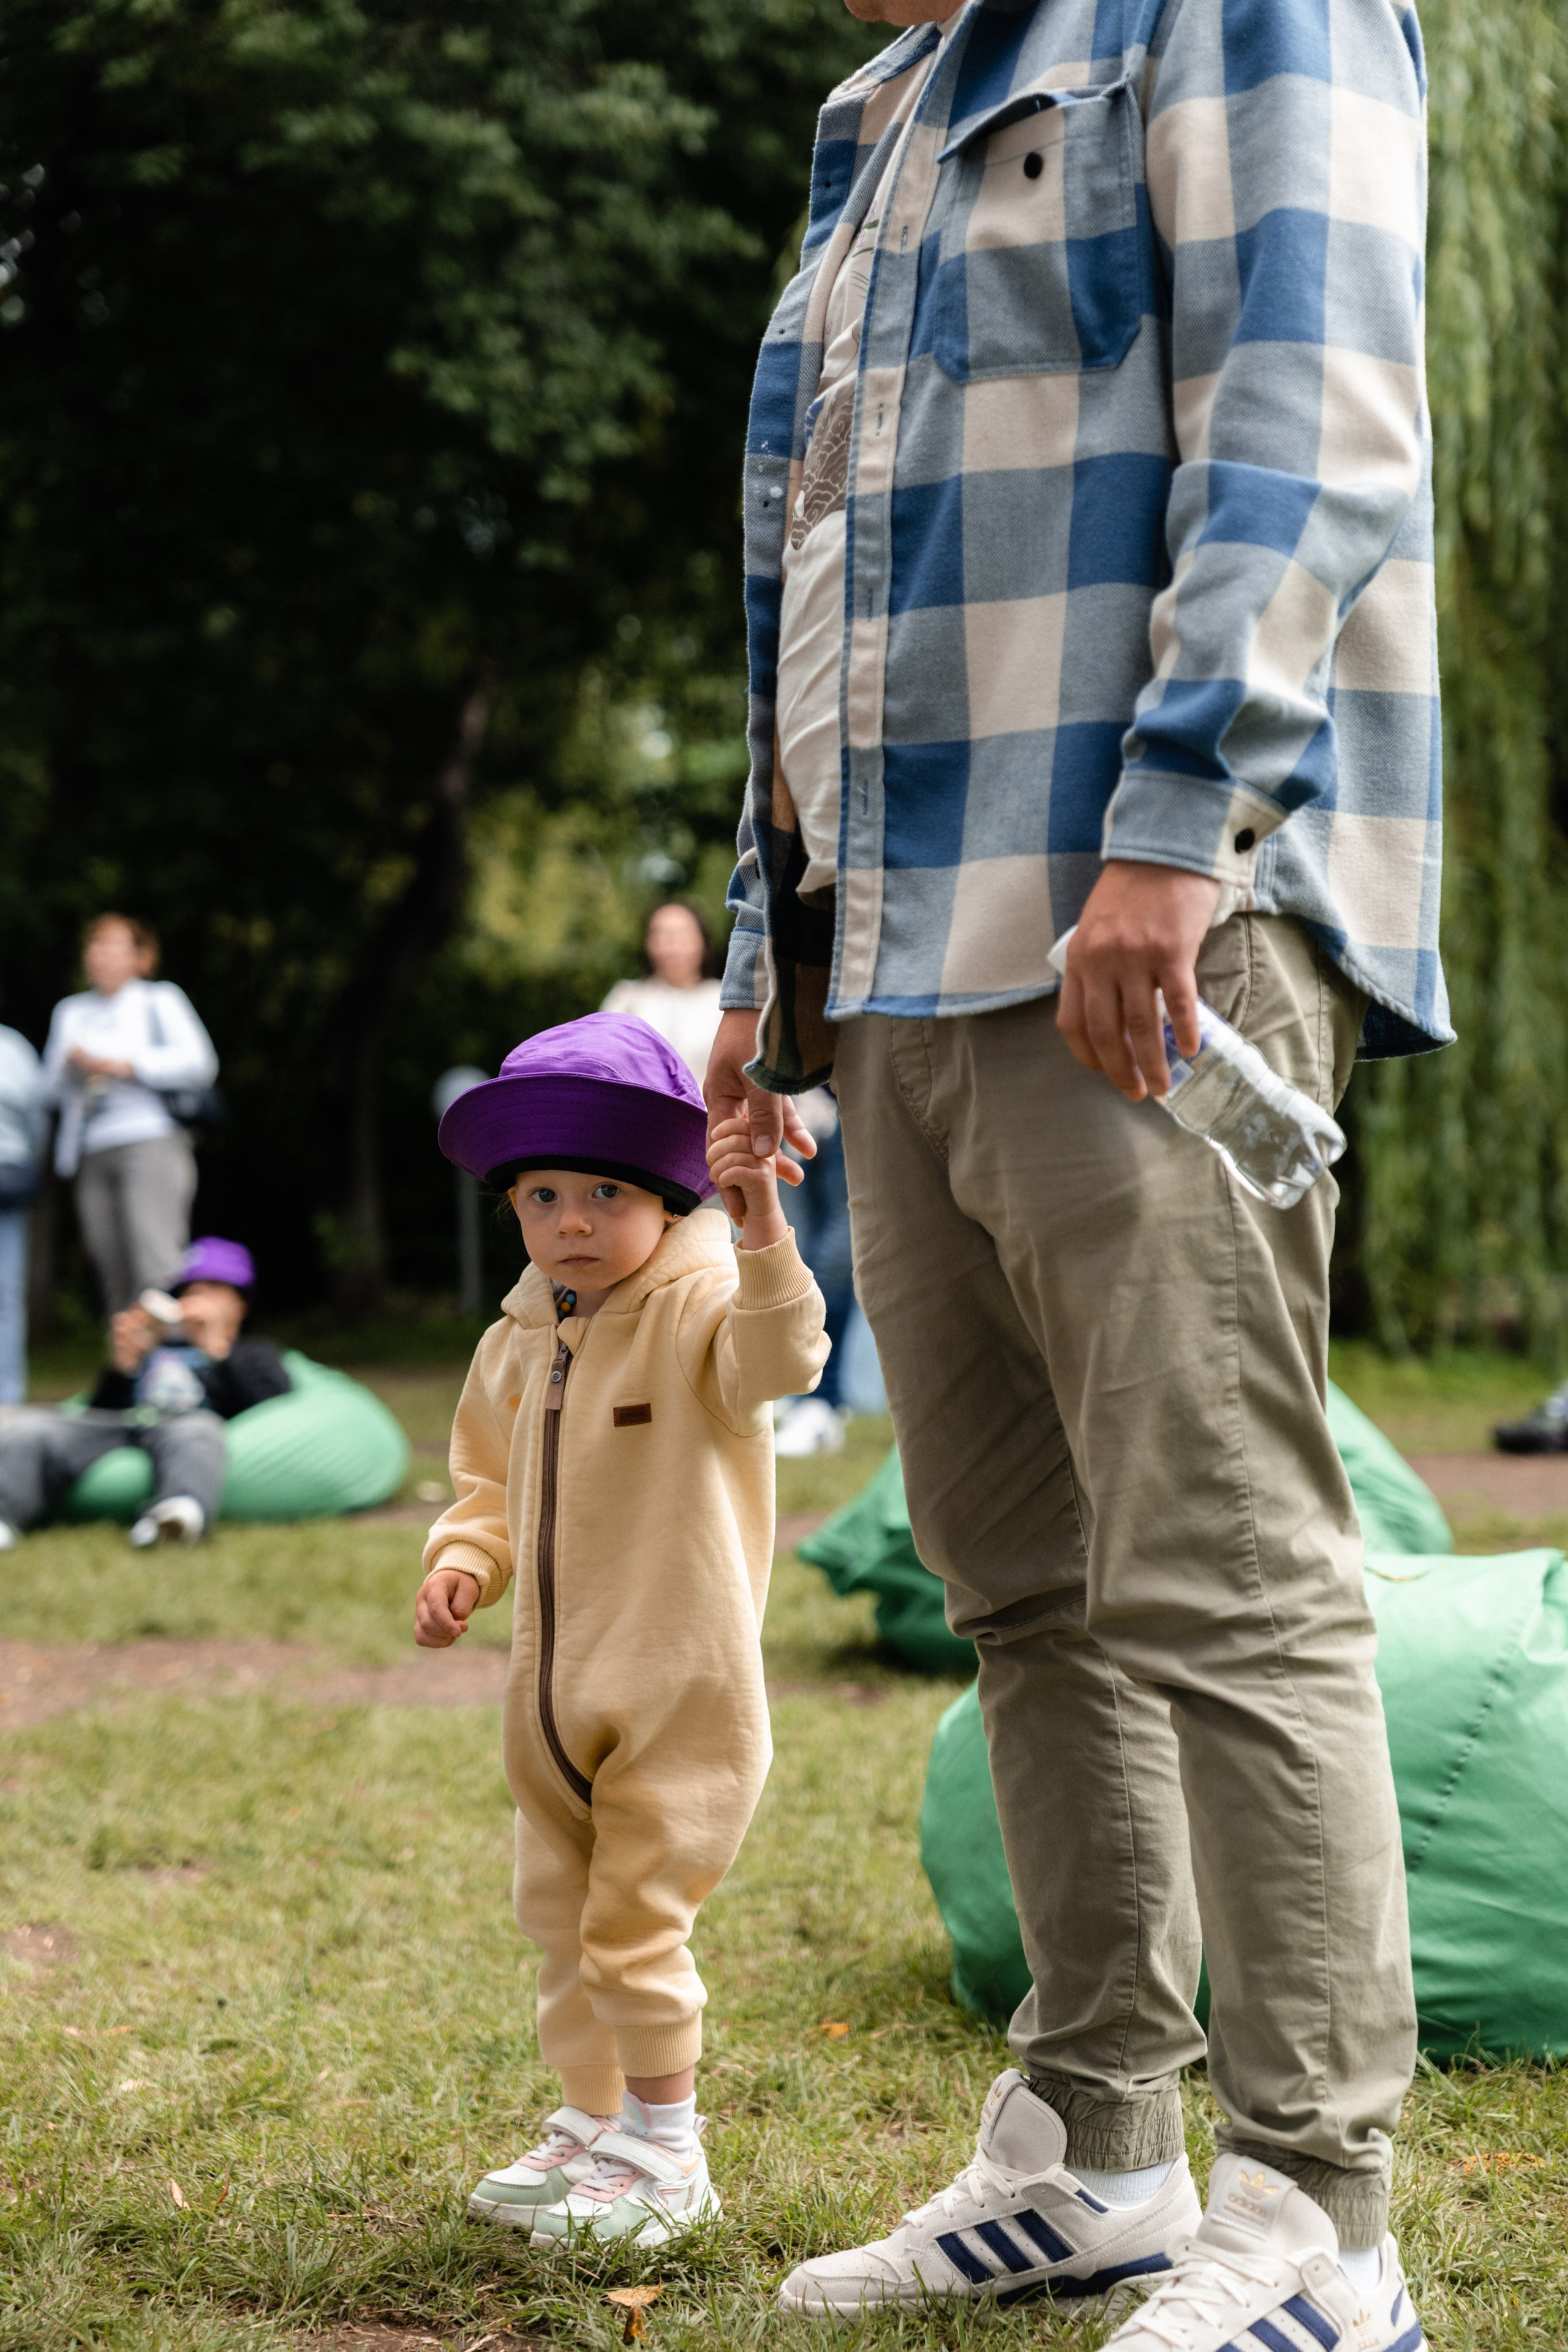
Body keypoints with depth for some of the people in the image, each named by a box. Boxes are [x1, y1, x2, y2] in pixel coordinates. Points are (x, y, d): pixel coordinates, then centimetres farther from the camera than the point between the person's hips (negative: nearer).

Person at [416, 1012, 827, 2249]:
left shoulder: (704, 1309, -12)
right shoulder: (518, 1343, 7)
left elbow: (779, 1360, -35)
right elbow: (491, 1482, 18)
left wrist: (764, 1240, -51)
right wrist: (465, 1558, -2)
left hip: (681, 1683, -7)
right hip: (556, 1683, 7)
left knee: (635, 1919, -2)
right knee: (559, 1914, 17)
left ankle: (665, 2156, 14)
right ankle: (593, 2123, 33)